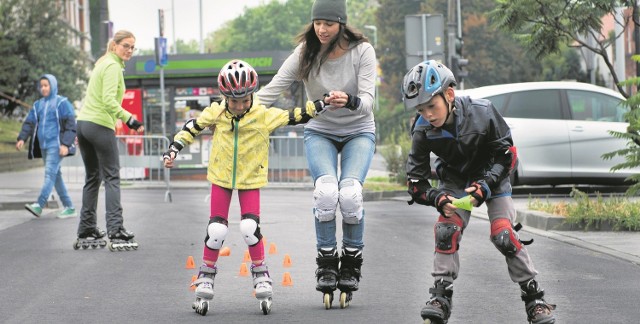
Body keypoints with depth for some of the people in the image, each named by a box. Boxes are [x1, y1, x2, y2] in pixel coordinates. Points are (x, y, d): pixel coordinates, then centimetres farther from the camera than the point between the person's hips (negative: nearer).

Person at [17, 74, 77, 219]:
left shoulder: (62, 103, -2)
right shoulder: (38, 105, 16)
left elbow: (70, 125, -8)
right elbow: (29, 122, 12)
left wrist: (66, 144, -17)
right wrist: (22, 138, -5)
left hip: (56, 145, -7)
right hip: (43, 146, 7)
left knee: (50, 174, -16)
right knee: (56, 176, 7)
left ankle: (39, 205, -27)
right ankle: (69, 207, 12)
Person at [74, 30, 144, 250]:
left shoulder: (102, 64, 19)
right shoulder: (113, 66, -10)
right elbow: (109, 100, -21)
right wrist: (129, 119, -26)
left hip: (83, 123, 9)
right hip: (100, 126, -9)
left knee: (92, 178, 15)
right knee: (112, 178, -9)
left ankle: (86, 230, 17)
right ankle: (116, 232, -17)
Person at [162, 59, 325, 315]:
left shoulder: (264, 115, -12)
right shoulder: (216, 113, -9)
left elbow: (294, 117, -9)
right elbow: (192, 128, 2)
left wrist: (323, 103, -18)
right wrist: (173, 150, -5)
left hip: (251, 179, -1)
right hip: (221, 178, 1)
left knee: (250, 228, -14)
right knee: (216, 230, -4)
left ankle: (260, 273, 6)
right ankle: (206, 277, 12)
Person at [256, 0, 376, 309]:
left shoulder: (362, 51, -16)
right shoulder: (306, 52, -12)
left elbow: (367, 101, -23)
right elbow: (273, 89, -18)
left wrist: (349, 101, -47)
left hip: (358, 132, -1)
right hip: (319, 132, 1)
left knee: (350, 193, -26)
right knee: (326, 189, -27)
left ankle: (351, 265, -5)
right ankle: (326, 264, -13)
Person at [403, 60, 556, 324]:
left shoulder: (482, 113, -31)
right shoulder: (422, 131, -24)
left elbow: (508, 155, -19)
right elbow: (416, 185, -18)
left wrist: (483, 186, -31)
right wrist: (439, 200, -36)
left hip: (492, 175, -2)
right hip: (455, 180, 2)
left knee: (504, 235, -15)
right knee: (446, 230, -18)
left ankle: (535, 300, -4)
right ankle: (440, 297, -9)